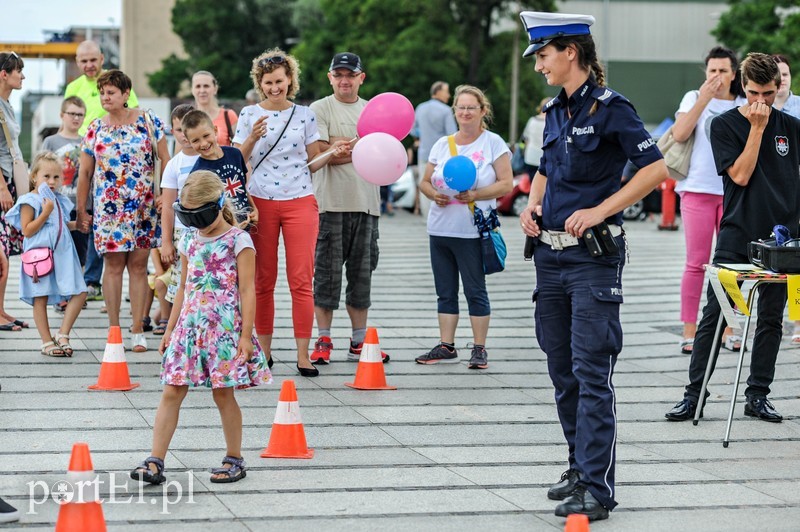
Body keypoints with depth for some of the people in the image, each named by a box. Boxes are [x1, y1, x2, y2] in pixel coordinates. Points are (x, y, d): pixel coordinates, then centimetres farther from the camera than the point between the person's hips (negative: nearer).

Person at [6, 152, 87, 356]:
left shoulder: (60, 201, 14)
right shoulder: (30, 201, -8)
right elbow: (27, 230, -15)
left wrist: (76, 224, 13)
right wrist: (46, 212, -18)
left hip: (62, 254, 6)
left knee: (79, 293, 1)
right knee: (40, 299, 0)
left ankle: (63, 334, 9)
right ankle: (47, 342, 8)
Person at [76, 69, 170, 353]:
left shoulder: (147, 120, 0)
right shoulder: (95, 128, 4)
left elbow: (165, 159, 1)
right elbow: (85, 172, 8)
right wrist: (81, 210, 7)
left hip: (143, 207, -1)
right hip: (108, 208, 1)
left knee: (138, 265, 2)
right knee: (114, 265, 1)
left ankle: (137, 330, 7)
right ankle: (114, 330, 7)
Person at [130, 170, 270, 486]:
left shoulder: (237, 241, -6)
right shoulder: (190, 240, 12)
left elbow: (247, 291, -8)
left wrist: (245, 334, -13)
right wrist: (170, 328, 18)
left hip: (225, 327, -6)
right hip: (189, 326, 6)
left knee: (223, 394, 1)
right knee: (172, 392, -1)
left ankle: (235, 459, 16)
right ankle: (155, 463, -2)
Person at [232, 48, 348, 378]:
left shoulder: (305, 115, 6)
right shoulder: (249, 115, 5)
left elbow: (312, 163, 12)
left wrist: (332, 154, -6)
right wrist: (252, 138, -15)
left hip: (300, 202, 0)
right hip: (261, 202, 0)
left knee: (301, 281, -4)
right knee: (263, 281, 5)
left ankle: (303, 354, -2)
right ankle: (263, 350, 15)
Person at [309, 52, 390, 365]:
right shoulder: (320, 109, 1)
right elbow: (322, 153, -12)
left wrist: (341, 145, -9)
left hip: (365, 203, 4)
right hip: (331, 202, -4)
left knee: (362, 273, 8)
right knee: (327, 272, -2)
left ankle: (359, 342, 14)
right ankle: (323, 341, 5)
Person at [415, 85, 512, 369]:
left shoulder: (493, 143, 0)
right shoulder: (442, 144, 12)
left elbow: (506, 184, -5)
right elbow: (425, 182, 16)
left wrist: (476, 195, -18)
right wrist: (434, 194, -6)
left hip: (473, 231, -5)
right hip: (440, 229, 5)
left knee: (475, 291, -1)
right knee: (445, 292, 9)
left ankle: (479, 348, 6)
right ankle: (446, 346, 16)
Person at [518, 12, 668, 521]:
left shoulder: (609, 107, -10)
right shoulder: (555, 111, 12)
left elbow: (656, 168, -15)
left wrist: (598, 211, -18)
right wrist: (532, 207, 7)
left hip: (594, 255, -8)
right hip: (551, 253, 8)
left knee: (591, 372, -10)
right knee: (562, 369, 13)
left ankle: (598, 489, -9)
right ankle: (581, 465, 26)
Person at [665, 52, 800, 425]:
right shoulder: (725, 125, -1)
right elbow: (740, 175, -10)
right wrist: (757, 128, -13)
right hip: (736, 236, -3)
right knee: (714, 315, -4)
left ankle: (758, 394, 14)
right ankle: (694, 395, 0)